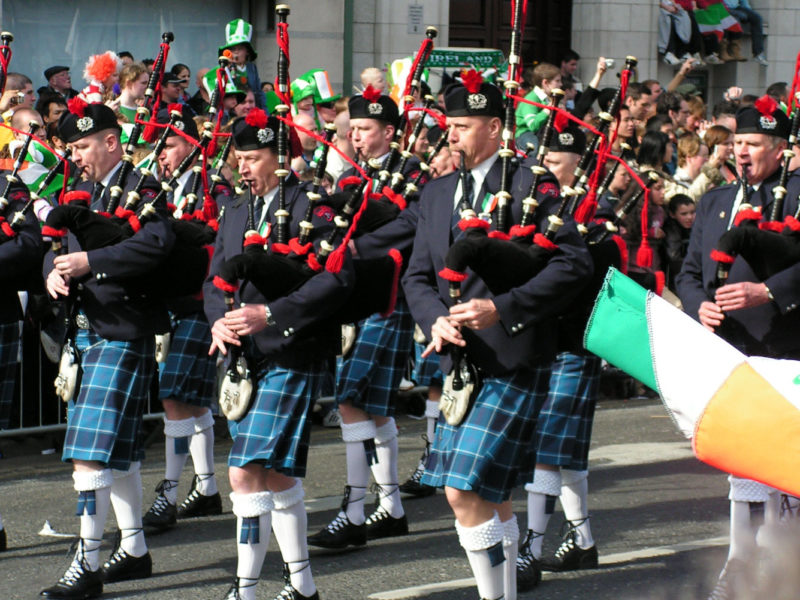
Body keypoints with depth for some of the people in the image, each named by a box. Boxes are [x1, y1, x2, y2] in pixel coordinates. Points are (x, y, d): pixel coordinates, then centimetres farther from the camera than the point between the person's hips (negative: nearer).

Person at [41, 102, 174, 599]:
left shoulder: (141, 189, -11)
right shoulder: (84, 193, 15)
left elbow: (157, 242, -28)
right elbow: (57, 245, 17)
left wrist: (90, 262, -26)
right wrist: (54, 272, -6)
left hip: (123, 334, -9)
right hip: (89, 331, 9)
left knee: (91, 453, -12)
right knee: (119, 449, 16)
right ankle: (134, 551, 26)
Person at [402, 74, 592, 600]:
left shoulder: (531, 187, -7)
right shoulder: (437, 194, 14)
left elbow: (574, 263, -13)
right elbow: (418, 276, 14)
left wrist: (502, 309, -20)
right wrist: (437, 320, -8)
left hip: (513, 363, -7)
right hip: (461, 361, 7)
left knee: (465, 492, -14)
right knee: (494, 498, 14)